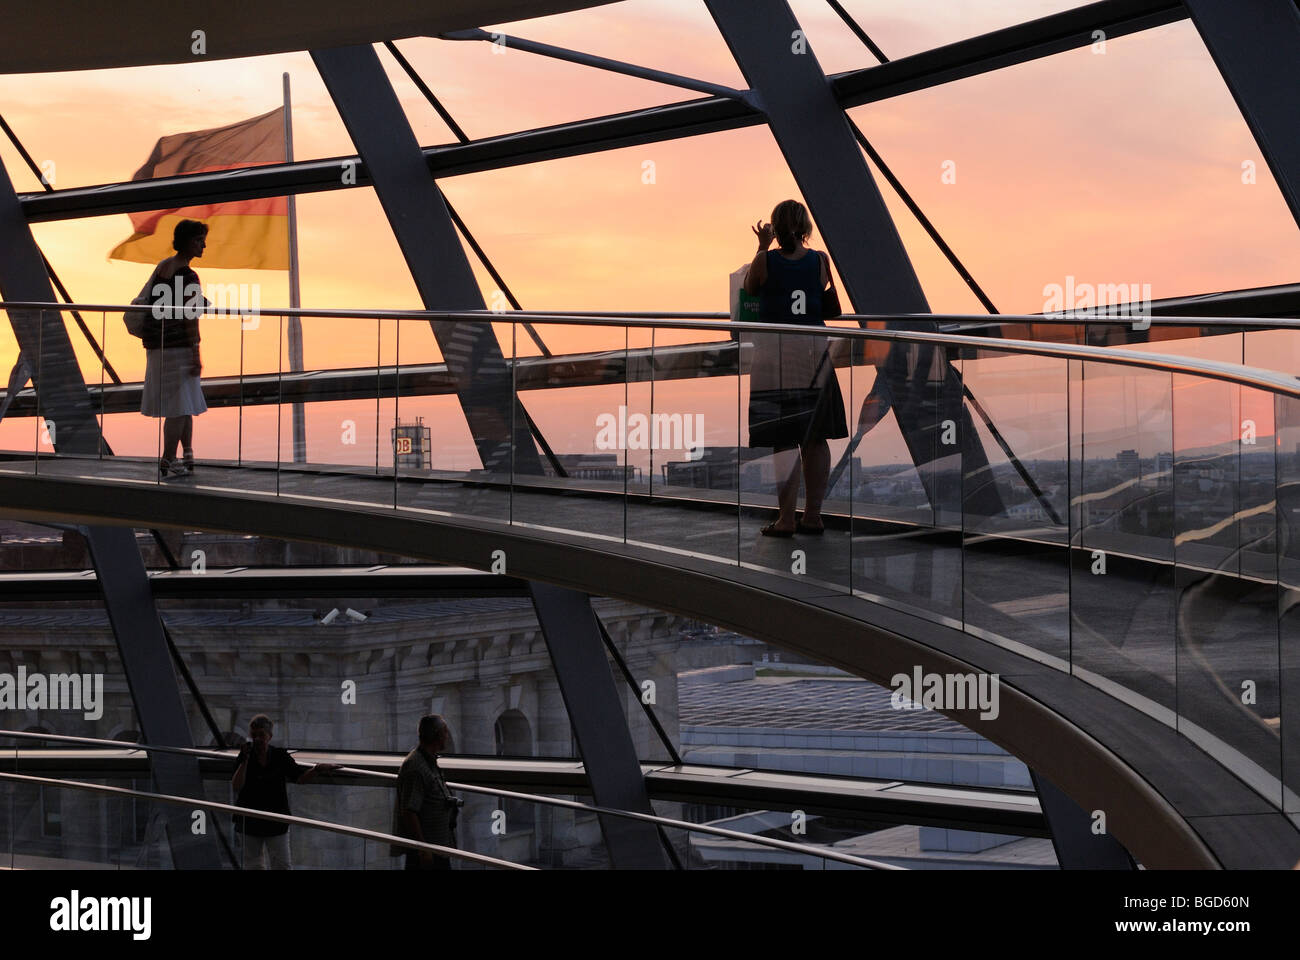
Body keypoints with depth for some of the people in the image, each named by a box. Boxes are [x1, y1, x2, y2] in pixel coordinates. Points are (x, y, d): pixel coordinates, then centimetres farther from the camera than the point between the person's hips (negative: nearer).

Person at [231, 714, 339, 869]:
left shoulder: (280, 756, -3)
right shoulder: (244, 758, -6)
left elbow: (301, 778, -3)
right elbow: (236, 786, -16)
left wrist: (317, 770, -21)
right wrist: (244, 761, -24)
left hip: (276, 821, 0)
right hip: (250, 820, 0)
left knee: (283, 864, -2)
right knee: (252, 864, 11)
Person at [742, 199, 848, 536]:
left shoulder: (765, 261, -7)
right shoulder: (820, 260, 0)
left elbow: (749, 288, 12)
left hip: (775, 353, -3)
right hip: (814, 351, 3)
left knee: (784, 441, -1)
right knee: (815, 439, 10)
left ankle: (786, 519, -2)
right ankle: (813, 515, 13)